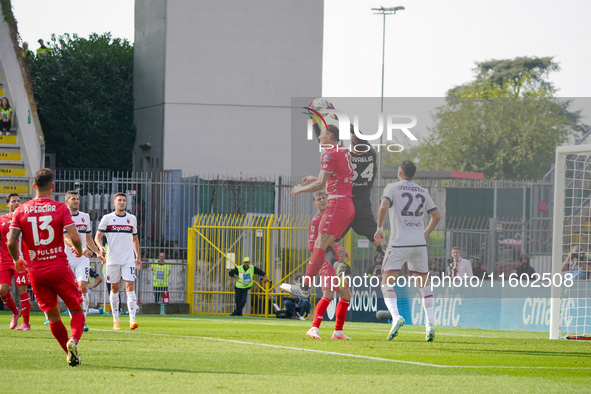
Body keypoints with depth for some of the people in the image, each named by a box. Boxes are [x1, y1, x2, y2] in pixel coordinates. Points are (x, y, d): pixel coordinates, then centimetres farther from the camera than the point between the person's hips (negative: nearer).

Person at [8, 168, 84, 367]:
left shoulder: (21, 210, 1)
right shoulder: (60, 208, -6)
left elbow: (11, 242, -6)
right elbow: (75, 238, -14)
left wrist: (17, 260, 14)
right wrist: (79, 250, 9)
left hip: (36, 271, 2)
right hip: (60, 268, -2)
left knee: (53, 315, 15)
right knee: (77, 310, 6)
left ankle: (70, 354, 17)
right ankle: (73, 340, -21)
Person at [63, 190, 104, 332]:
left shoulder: (85, 217, 13)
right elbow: (66, 239, -18)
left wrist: (97, 253, 21)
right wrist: (81, 249, -31)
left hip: (83, 259, 3)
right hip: (67, 259, -3)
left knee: (83, 287, -14)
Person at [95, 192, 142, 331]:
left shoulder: (132, 218, 11)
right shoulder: (107, 218, 3)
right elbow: (97, 236, 1)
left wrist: (138, 256, 16)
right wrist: (100, 247, -19)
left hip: (128, 259, 1)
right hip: (113, 259, -1)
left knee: (130, 287, -12)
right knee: (114, 288, 5)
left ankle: (132, 319, -20)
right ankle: (116, 320, 15)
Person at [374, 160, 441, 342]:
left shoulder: (392, 188, 1)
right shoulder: (423, 192, 13)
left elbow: (384, 206, -16)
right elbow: (436, 215, 13)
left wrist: (380, 228, -5)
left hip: (399, 242, -4)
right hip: (419, 244, 4)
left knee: (387, 283, 0)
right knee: (424, 284, 12)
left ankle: (395, 316, -24)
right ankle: (430, 325, 3)